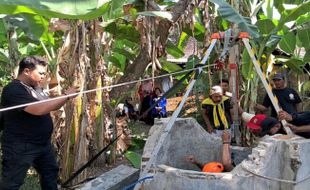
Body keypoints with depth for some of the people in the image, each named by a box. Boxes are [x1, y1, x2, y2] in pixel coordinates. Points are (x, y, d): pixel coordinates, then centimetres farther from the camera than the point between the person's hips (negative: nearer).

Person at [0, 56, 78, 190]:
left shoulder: (35, 88, 10)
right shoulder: (13, 90, -20)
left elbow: (51, 107, 20)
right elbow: (38, 109, -32)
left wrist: (66, 96, 0)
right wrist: (66, 96, -25)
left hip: (43, 143, 9)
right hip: (20, 147, -9)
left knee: (50, 173, 20)